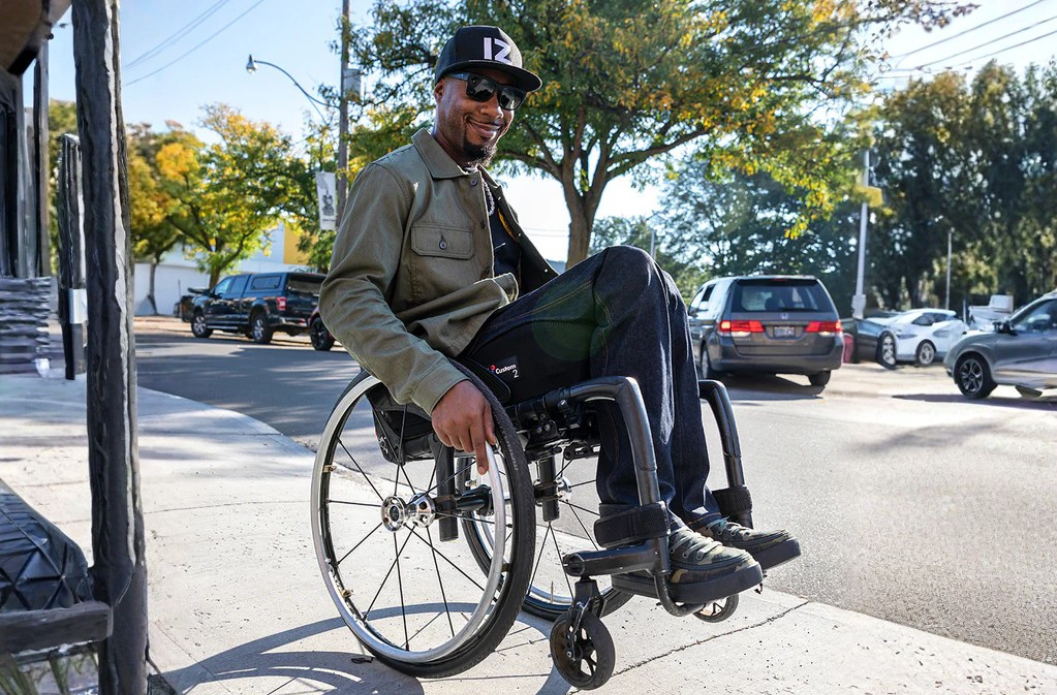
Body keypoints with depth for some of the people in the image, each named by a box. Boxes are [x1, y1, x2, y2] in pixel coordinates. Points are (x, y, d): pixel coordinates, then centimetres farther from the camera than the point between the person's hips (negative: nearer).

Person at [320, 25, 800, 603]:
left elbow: (536, 285, 26)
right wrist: (438, 385, -28)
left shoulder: (488, 192, 29)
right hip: (456, 356, -7)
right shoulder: (395, 177, 3)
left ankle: (689, 511, -13)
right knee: (628, 269, -22)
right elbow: (344, 297, -11)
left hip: (508, 351, 8)